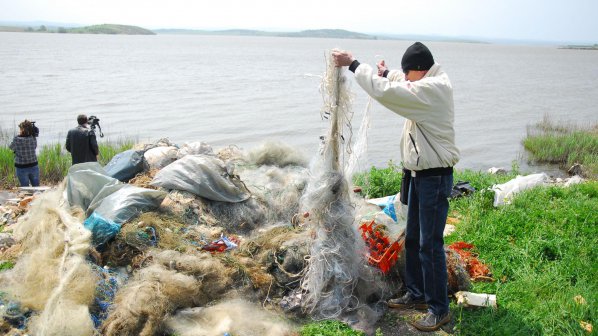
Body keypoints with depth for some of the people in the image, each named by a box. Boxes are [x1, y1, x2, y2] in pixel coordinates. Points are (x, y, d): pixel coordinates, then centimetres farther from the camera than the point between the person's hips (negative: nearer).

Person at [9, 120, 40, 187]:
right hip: (34, 167, 3)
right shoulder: (33, 139, -6)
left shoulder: (17, 139, -15)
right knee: (36, 187, 13)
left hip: (22, 168, -3)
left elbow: (10, 147, 3)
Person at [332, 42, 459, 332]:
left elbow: (385, 91, -28)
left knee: (430, 244, -3)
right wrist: (387, 73, 20)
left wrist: (353, 64, -20)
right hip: (419, 173, 10)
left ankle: (439, 309, 10)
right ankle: (416, 294, 32)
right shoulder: (429, 84, 8)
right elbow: (405, 86, 32)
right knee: (413, 239, 18)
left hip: (435, 177, -10)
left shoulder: (432, 89, -23)